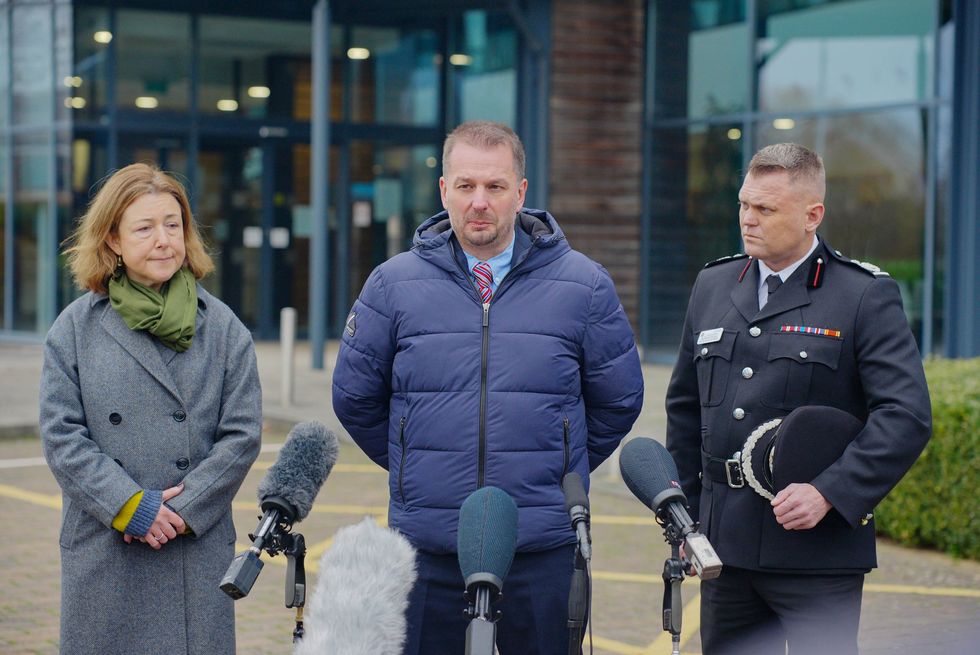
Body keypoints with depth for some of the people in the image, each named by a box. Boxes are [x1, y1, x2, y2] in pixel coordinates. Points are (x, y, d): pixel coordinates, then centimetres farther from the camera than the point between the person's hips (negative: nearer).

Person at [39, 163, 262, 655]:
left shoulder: (223, 327, 6)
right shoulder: (75, 328, 5)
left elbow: (242, 435, 1)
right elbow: (60, 436, -1)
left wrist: (182, 511, -9)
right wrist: (131, 507, -11)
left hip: (199, 549, 0)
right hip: (102, 554, 0)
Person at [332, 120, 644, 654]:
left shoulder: (584, 285, 0)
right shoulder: (392, 284, 2)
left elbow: (619, 399, 11)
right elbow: (354, 397, 12)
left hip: (544, 551, 0)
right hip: (428, 551, 1)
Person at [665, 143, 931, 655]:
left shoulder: (867, 296, -5)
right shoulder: (713, 286, 12)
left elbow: (907, 415, -12)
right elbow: (685, 406, 19)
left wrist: (828, 493, -20)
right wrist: (684, 515, 15)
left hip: (817, 546, -5)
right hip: (724, 544, 5)